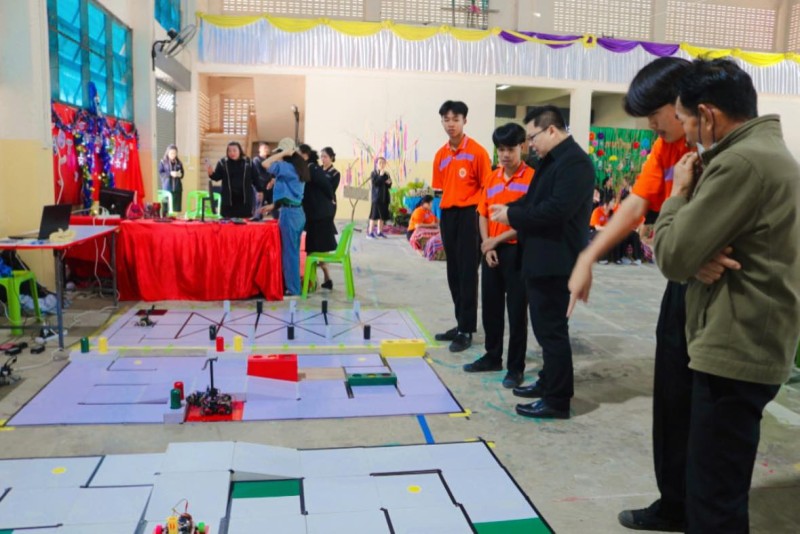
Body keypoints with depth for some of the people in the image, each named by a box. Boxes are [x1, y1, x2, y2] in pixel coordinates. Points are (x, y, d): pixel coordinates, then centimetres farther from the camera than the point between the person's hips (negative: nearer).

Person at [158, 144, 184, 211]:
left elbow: (182, 173, 13)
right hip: (167, 188, -3)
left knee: (177, 206, 0)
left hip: (177, 187, 3)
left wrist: (180, 174, -10)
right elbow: (160, 173, -5)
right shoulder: (163, 162, 2)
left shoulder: (179, 163, 10)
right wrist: (170, 174, -18)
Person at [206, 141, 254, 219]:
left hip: (245, 198, 0)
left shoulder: (248, 162, 2)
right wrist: (211, 173, -19)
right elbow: (217, 177, 2)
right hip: (228, 198, 0)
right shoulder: (222, 163, 2)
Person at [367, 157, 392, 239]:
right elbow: (374, 183, -18)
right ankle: (370, 232, -3)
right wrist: (381, 176, -19)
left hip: (384, 198, 6)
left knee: (382, 215, 9)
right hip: (376, 197, -6)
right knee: (374, 216, -7)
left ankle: (379, 232, 17)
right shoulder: (374, 173, -4)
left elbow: (389, 186, 15)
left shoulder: (386, 174, 12)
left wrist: (389, 183, -6)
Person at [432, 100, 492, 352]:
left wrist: (478, 212, -14)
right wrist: (444, 207, 7)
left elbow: (487, 186, -7)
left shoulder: (477, 151, -7)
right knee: (453, 272, 11)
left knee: (467, 273, -4)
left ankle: (466, 330, 3)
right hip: (447, 215, 6)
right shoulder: (440, 155, 11)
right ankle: (461, 324, 23)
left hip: (468, 214, -6)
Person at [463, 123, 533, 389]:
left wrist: (498, 239, -13)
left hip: (517, 250, -6)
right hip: (491, 250, 6)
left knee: (516, 310, 1)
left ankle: (516, 367, 12)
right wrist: (487, 244, -3)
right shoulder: (492, 178, 10)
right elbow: (483, 214, 11)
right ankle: (493, 356, 28)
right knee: (490, 306, 13)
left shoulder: (531, 177, -9)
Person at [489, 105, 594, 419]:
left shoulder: (575, 162, -17)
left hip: (555, 263, -10)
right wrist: (511, 208, 2)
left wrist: (512, 215, -17)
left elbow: (555, 210, -26)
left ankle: (557, 400, 8)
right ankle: (548, 382, 34)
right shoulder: (551, 160, 15)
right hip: (540, 259, 10)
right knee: (546, 327, 19)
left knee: (552, 329, -2)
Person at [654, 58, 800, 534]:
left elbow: (674, 257, -20)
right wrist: (700, 191, 3)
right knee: (717, 484, 22)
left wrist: (680, 193, -5)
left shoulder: (741, 162, -19)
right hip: (753, 346, 11)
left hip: (736, 352, -11)